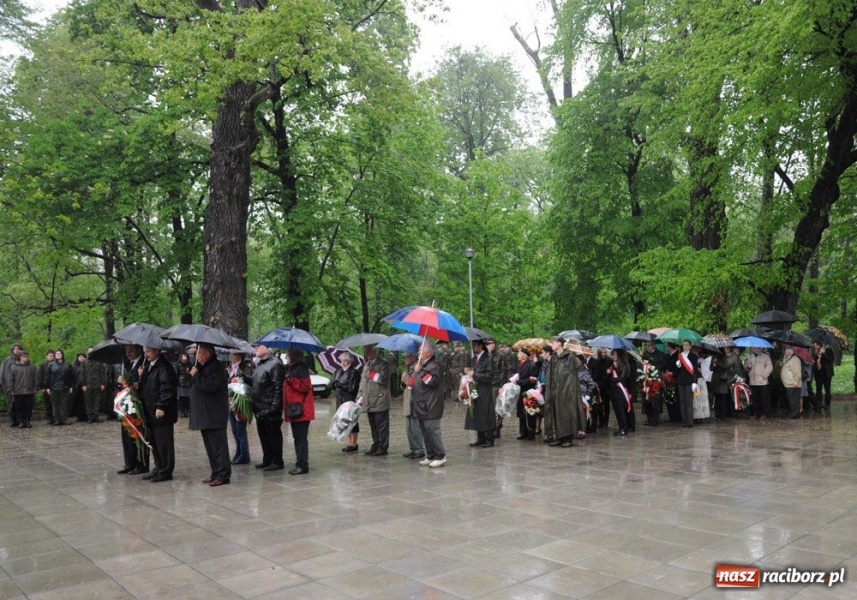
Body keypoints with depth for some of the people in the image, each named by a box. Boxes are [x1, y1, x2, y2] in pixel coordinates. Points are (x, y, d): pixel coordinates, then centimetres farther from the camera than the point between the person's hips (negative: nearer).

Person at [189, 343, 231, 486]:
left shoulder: (216, 368, -13)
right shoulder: (203, 367, 18)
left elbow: (210, 386, -25)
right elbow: (194, 385, 23)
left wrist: (196, 375, -14)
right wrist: (191, 374, 4)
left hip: (214, 415, -10)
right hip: (205, 414, 10)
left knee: (218, 446, -8)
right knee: (210, 446, 14)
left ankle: (223, 475, -5)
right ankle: (216, 473, 21)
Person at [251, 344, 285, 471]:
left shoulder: (275, 364, -15)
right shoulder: (258, 364, 14)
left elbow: (278, 387, -19)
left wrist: (274, 407, -21)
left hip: (270, 409, -9)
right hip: (259, 408, 9)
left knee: (274, 435, 1)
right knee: (263, 435, 15)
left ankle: (277, 462, 10)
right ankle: (267, 460, 26)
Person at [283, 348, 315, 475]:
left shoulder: (301, 370, -10)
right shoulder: (293, 370, 19)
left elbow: (306, 386, -19)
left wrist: (291, 380, -21)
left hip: (301, 411, -10)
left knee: (301, 438, -8)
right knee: (297, 438, 12)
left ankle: (302, 466, -6)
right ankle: (300, 464, 18)